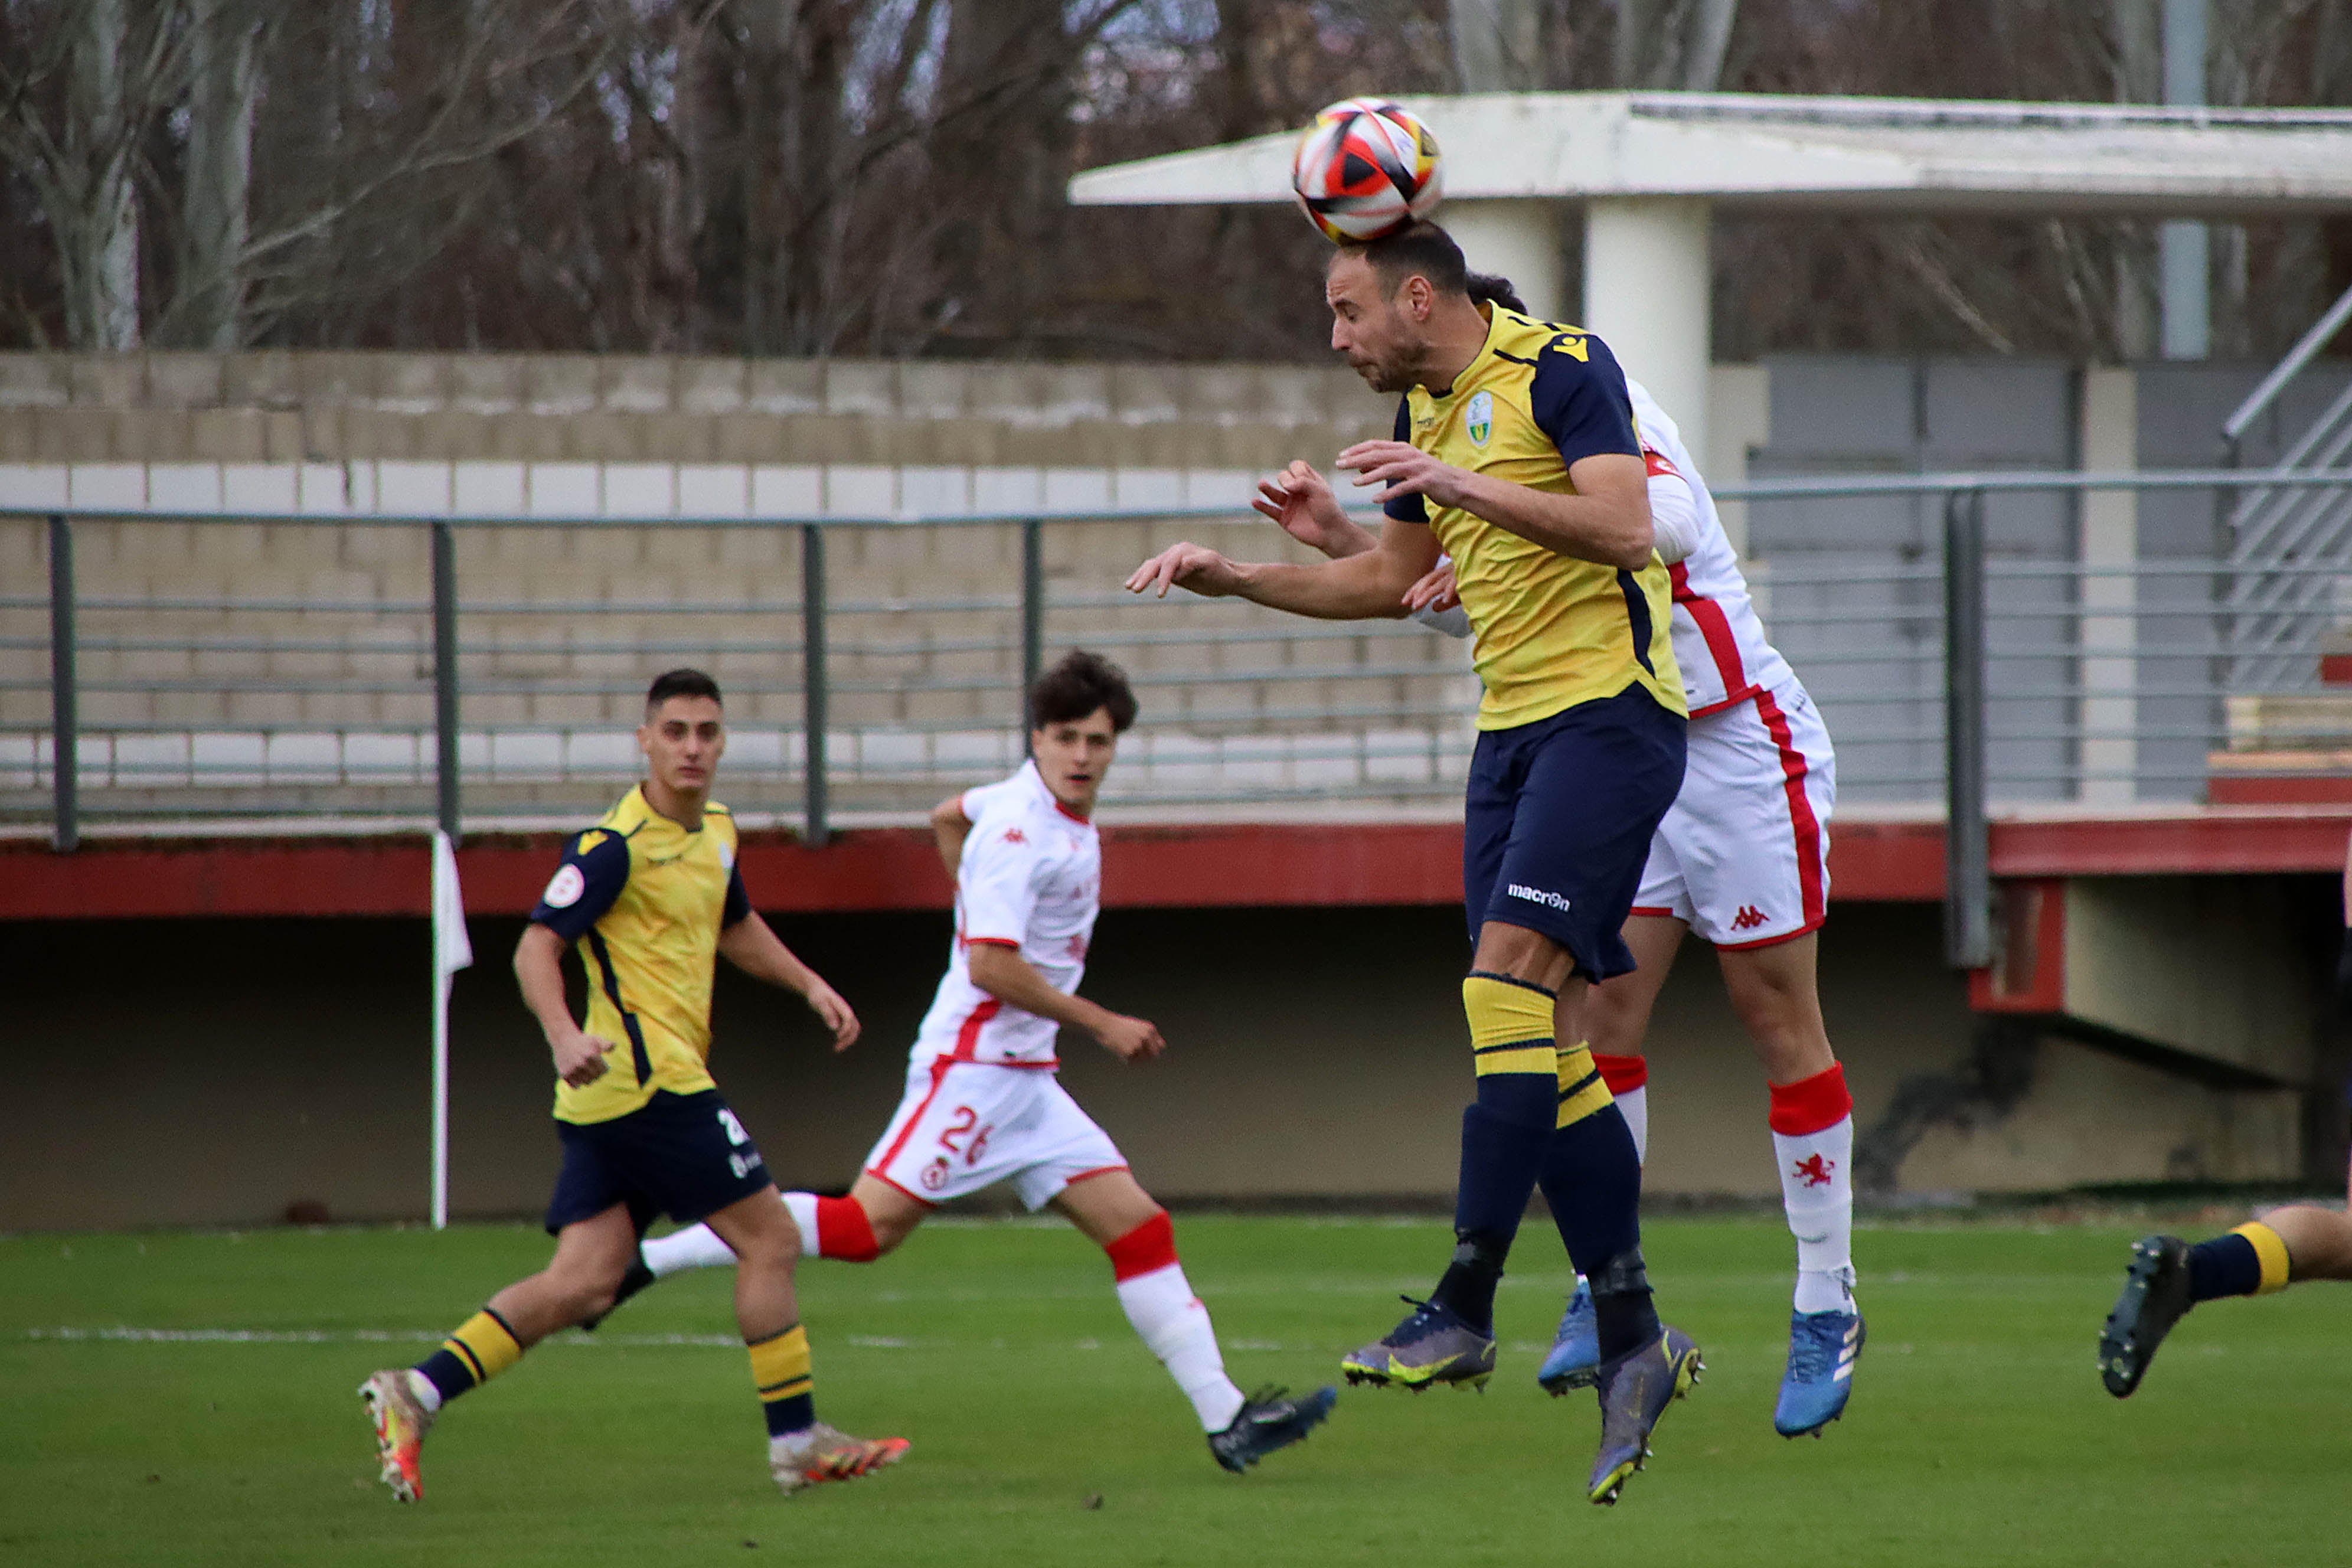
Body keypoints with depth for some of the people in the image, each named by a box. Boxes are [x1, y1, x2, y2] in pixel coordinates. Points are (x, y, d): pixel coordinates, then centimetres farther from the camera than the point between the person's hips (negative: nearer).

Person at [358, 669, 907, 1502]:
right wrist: (565, 1036, -33)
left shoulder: (715, 833, 15)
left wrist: (810, 985, 25)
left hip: (611, 1093, 9)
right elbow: (538, 944, -18)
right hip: (650, 1081, -9)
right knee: (770, 1239, -3)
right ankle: (798, 1444, 4)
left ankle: (415, 1393, -1)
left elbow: (735, 926, 34)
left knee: (582, 1284, 2)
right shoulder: (618, 845, -13)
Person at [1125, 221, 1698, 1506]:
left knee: (1512, 977, -19)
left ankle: (1465, 1306, -21)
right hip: (1512, 726, 9)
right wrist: (1234, 577, 18)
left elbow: (1624, 532, -22)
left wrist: (1466, 484, -27)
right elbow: (1392, 582, 28)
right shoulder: (1423, 412, 16)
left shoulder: (1560, 369, -10)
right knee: (1547, 1035, 2)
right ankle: (1632, 1337, 5)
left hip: (1606, 707, -9)